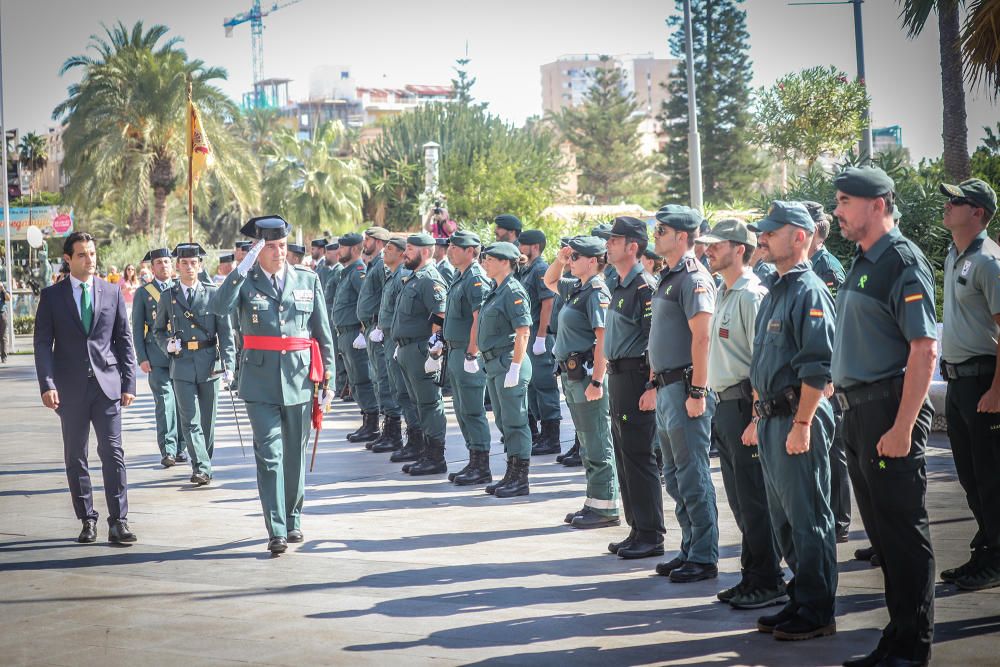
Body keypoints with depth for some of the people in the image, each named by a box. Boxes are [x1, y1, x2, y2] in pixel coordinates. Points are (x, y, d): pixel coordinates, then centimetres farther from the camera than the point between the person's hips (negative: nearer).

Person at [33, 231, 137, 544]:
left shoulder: (112, 292, 8)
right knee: (75, 457, 6)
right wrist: (47, 384, -11)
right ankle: (87, 519, 16)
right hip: (71, 387, 0)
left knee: (113, 453, -6)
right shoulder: (52, 295, 4)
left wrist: (128, 383, 2)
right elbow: (42, 342, 0)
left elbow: (124, 340, 9)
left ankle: (118, 521, -4)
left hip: (107, 384, 0)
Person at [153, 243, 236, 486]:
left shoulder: (213, 293, 2)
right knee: (190, 420, -9)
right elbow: (158, 330, 17)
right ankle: (201, 468, -11)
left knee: (208, 419, 9)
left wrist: (229, 364, -9)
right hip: (182, 365, 0)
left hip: (209, 363, 0)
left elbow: (225, 332, 0)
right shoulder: (168, 297, 6)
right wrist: (167, 345, -5)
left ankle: (205, 464, 24)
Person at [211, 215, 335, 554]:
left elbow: (323, 333, 10)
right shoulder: (245, 281, 1)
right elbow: (217, 307, -19)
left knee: (295, 454, 12)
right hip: (261, 380, -2)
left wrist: (327, 378, 8)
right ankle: (276, 530, -8)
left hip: (299, 377, 2)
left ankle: (293, 519, 27)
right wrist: (242, 269, -23)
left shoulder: (308, 280, 6)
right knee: (269, 454, -7)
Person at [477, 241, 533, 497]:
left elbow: (523, 332, -19)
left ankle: (520, 479, -1)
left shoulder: (514, 291, -13)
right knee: (504, 422, 14)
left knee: (515, 422, -5)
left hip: (508, 363, -10)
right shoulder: (496, 291, 16)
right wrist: (485, 359, 20)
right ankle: (511, 475, 20)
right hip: (494, 364, 10)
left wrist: (514, 368, -23)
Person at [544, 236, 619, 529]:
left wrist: (597, 381, -25)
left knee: (598, 446, -4)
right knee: (587, 444, 15)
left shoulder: (597, 292, -14)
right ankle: (594, 504, 22)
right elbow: (549, 282, 33)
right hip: (571, 373, 10)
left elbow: (603, 339, -21)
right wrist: (559, 259, 13)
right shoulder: (576, 288, 13)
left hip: (588, 374, -10)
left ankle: (605, 508, 1)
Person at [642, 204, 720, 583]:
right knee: (674, 476, 14)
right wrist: (653, 385, 21)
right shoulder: (668, 278, 17)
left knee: (693, 476, -5)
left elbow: (701, 337, -20)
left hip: (686, 388, -10)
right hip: (666, 388, 10)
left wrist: (697, 392, -23)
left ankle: (704, 557, 1)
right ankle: (690, 550, 22)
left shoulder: (693, 278, -13)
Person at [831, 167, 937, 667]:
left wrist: (902, 426, -24)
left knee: (904, 532, -2)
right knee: (881, 531, 15)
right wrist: (851, 410, 15)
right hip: (857, 412, 9)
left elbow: (924, 350, -20)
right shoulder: (862, 264, 15)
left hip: (889, 411, -9)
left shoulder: (903, 263, -13)